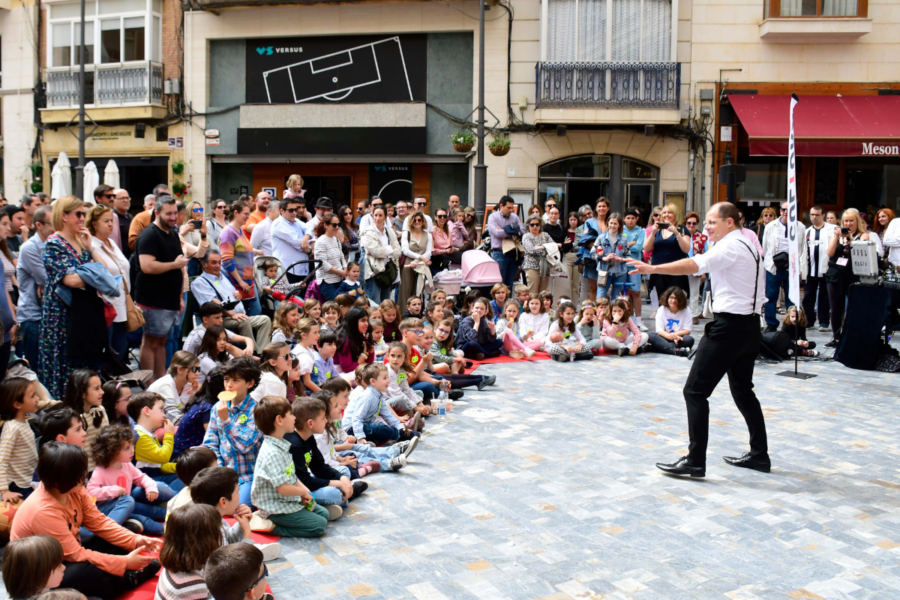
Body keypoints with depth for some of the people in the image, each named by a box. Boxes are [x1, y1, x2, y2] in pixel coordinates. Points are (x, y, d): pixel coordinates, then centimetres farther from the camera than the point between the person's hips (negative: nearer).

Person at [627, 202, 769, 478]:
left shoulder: (731, 247, -15)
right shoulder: (748, 246, 17)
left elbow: (694, 265, -30)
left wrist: (652, 268, -39)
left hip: (729, 326, -10)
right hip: (750, 325, 11)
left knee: (695, 391, -8)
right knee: (743, 390, 20)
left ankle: (695, 460, -9)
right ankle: (759, 454, 27)